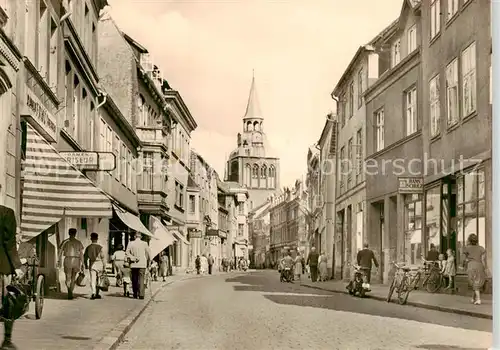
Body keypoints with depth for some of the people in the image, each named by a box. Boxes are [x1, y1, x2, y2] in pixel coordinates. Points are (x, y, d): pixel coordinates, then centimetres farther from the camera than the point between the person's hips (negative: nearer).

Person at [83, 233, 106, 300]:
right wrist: (104, 267, 1)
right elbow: (103, 257, -5)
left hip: (92, 264, 0)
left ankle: (93, 293, -21)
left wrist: (86, 265, 22)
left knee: (92, 280, -3)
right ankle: (97, 294, 21)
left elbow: (85, 257, 5)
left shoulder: (88, 247, -2)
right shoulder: (100, 247, -5)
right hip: (99, 264, 0)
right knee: (98, 280, 15)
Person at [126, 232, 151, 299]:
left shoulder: (131, 243, 1)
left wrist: (133, 258, -5)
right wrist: (148, 263, 11)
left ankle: (135, 294, 12)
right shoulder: (144, 243, -1)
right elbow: (149, 254, 2)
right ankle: (141, 294, -13)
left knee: (134, 279, 10)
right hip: (142, 264, -1)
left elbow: (127, 253, -6)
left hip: (133, 264, 1)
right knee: (141, 279, -2)